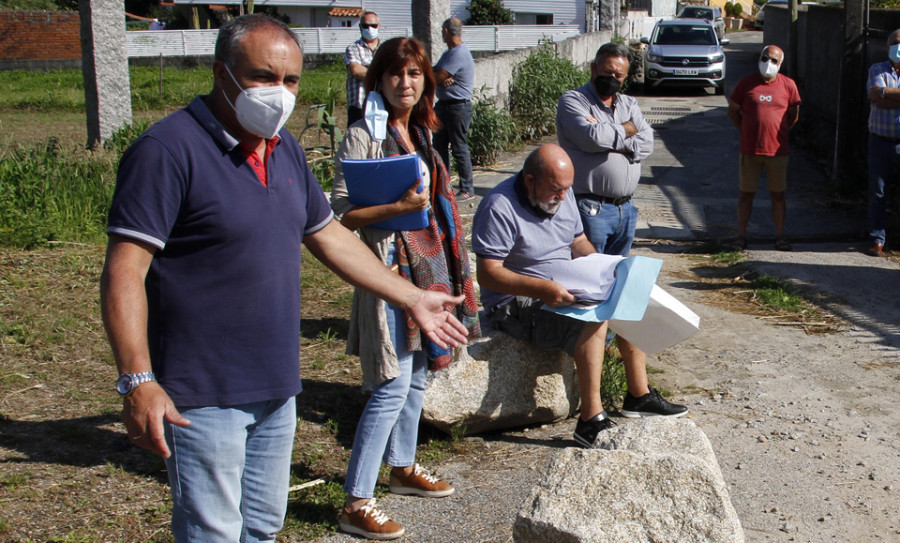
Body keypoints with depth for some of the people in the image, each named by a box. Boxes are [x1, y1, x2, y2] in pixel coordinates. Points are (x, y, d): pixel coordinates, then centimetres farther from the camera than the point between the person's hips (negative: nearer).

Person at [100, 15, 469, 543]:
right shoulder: (168, 150, -17)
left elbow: (330, 237, 19)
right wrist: (138, 380, -28)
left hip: (276, 388, 8)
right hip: (204, 396, -8)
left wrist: (413, 299, 19)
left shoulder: (285, 150, 9)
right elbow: (124, 272, -21)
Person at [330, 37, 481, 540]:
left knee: (417, 374, 17)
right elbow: (342, 212, -17)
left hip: (427, 266, 8)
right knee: (393, 386, -9)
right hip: (389, 266, -8)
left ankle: (404, 467, 35)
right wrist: (398, 206, -28)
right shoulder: (363, 136, -11)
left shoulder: (419, 133, 13)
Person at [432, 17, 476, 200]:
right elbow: (435, 75, 7)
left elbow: (437, 77, -21)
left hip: (458, 107, -10)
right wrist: (442, 79, -15)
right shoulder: (448, 53, 16)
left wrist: (438, 76, 1)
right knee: (440, 145, 14)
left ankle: (467, 189, 0)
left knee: (460, 148, -6)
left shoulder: (459, 54, -18)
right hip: (444, 105, 10)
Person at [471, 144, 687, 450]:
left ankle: (639, 395, 4)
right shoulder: (500, 209, -21)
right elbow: (487, 274, -26)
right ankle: (591, 421, -28)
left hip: (565, 290, 9)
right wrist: (542, 288, -36)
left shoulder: (563, 194, 6)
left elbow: (579, 242, 17)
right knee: (594, 318, -29)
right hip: (518, 304, -9)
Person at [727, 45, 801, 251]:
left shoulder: (788, 85, 2)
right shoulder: (746, 83, 0)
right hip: (750, 149, -1)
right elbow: (732, 111, 7)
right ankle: (741, 235, 12)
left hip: (777, 150, 1)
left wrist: (778, 132, 5)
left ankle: (780, 236, 15)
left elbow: (794, 114, 11)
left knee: (778, 195, 6)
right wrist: (747, 130, 4)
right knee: (746, 193, 5)